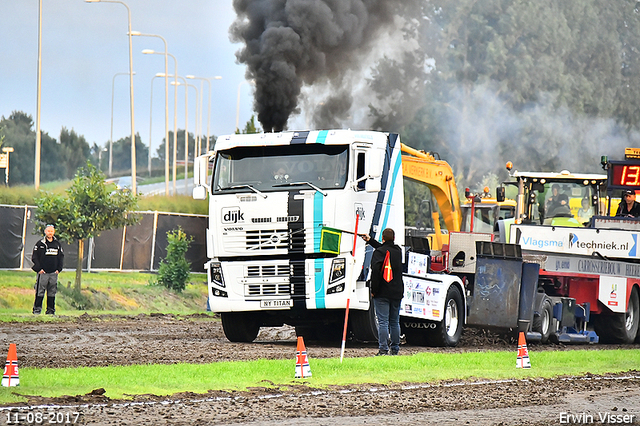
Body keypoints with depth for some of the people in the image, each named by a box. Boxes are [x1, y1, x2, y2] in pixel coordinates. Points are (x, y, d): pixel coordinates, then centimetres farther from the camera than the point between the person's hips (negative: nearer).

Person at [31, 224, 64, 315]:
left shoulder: (57, 244, 12)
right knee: (40, 292, -5)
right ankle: (37, 309, -1)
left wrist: (59, 269, 5)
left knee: (52, 292, 5)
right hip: (43, 272, -3)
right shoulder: (40, 243, 1)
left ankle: (50, 310, 10)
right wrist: (39, 269, -8)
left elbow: (61, 257, 17)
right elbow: (34, 257, 0)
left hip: (54, 273, 3)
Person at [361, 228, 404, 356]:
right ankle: (395, 349, 16)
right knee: (395, 322, 13)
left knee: (383, 322, -6)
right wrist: (370, 240, 39)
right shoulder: (398, 251, 9)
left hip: (382, 293, -5)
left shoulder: (379, 252, -9)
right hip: (397, 293, 5)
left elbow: (376, 271, -19)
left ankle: (383, 349, -10)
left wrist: (374, 290, -11)